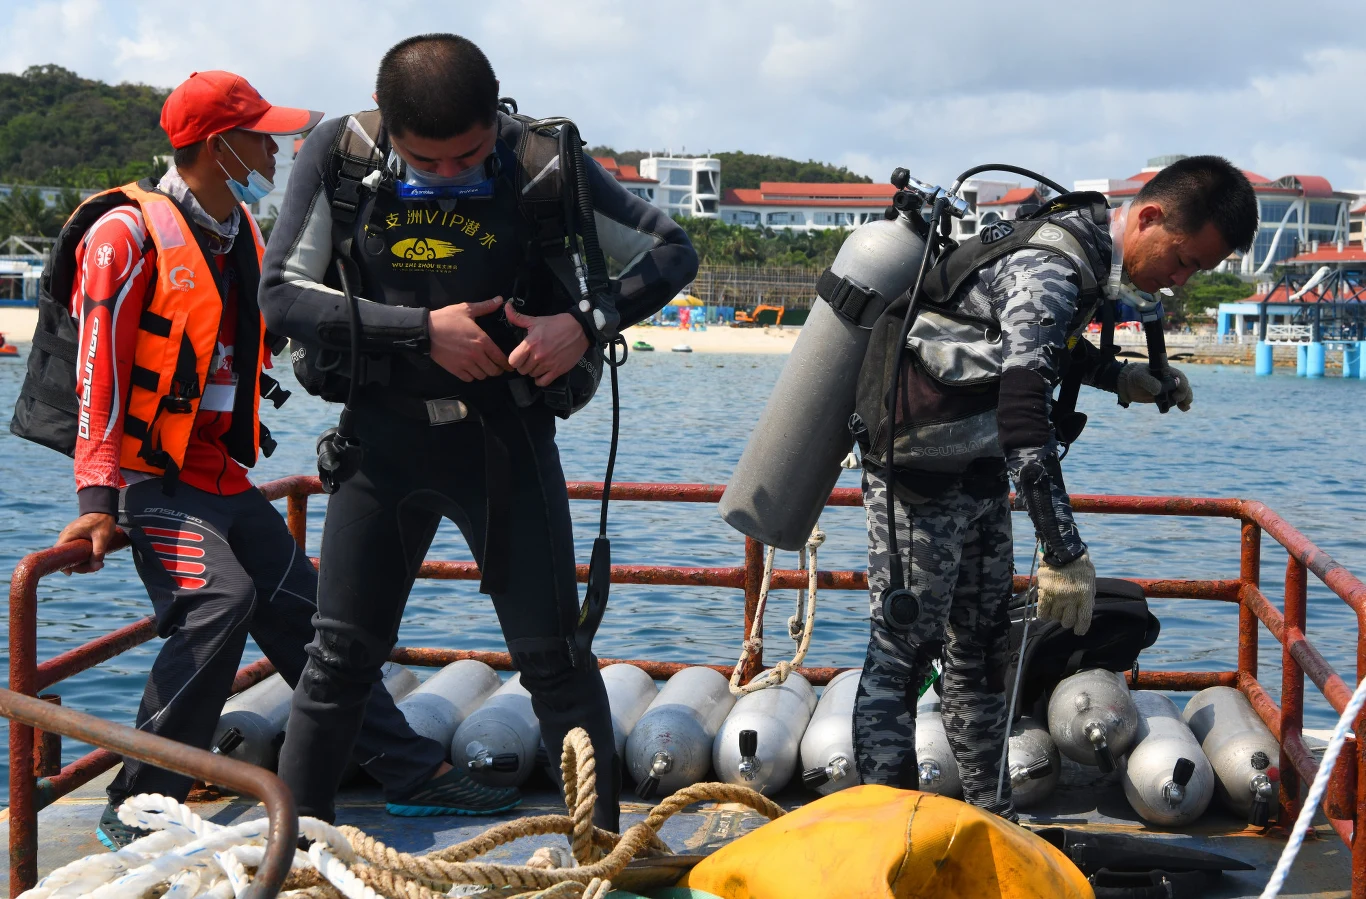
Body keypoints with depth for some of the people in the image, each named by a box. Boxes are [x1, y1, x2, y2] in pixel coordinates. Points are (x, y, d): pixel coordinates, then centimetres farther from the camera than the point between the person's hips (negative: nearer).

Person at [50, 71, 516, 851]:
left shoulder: (245, 235, 12)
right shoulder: (129, 233, -12)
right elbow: (99, 371, -18)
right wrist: (98, 498, -23)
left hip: (228, 482, 8)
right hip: (155, 481, -8)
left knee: (310, 617, 8)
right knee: (219, 602, -27)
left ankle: (416, 773, 16)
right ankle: (137, 809, -18)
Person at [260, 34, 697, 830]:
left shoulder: (543, 163, -12)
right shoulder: (339, 157, -8)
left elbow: (672, 252, -2)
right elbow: (282, 292, -10)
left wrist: (587, 322, -20)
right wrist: (422, 331, -20)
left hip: (505, 433, -1)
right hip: (383, 434, 1)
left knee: (552, 655, 3)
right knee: (341, 657, 8)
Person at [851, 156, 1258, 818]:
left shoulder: (1080, 245, 3)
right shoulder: (1048, 269, -28)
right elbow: (1023, 412, -39)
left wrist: (1121, 379, 13)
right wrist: (1065, 554, -41)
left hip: (979, 472, 10)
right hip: (921, 473, -10)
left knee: (983, 644, 16)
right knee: (904, 648, -6)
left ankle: (989, 815, 26)